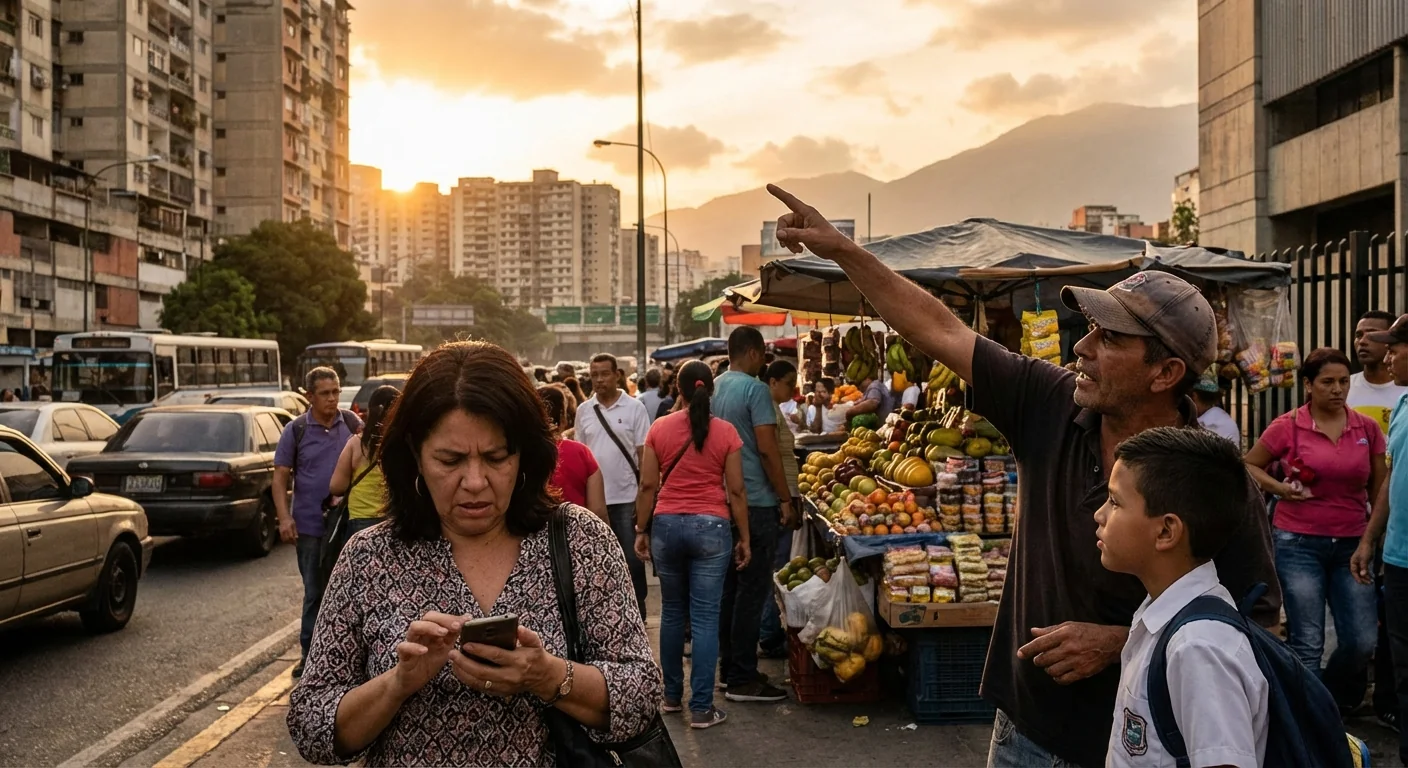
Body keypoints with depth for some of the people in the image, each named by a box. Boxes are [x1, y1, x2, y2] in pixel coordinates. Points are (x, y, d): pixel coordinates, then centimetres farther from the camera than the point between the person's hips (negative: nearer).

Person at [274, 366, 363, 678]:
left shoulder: (352, 423, 3)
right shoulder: (296, 430, -1)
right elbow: (280, 477, -1)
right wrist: (284, 518, -12)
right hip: (311, 526, -1)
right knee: (314, 591, 7)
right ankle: (309, 652, 17)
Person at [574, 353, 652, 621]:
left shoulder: (634, 408, -3)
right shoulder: (583, 410, 6)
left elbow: (644, 453, -3)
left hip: (627, 498, -3)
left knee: (632, 560, 3)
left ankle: (636, 616, 14)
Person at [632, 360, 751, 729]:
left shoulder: (660, 429, 1)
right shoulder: (725, 432, -3)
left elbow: (648, 485, 2)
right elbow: (736, 491, -2)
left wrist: (641, 530, 11)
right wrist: (744, 538, 5)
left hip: (666, 524, 2)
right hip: (711, 526, -2)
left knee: (672, 612, 16)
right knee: (705, 618, 0)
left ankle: (672, 695, 26)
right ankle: (701, 708, 2)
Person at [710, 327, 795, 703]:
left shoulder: (713, 388, 11)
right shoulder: (755, 389, -12)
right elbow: (768, 449, -16)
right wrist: (785, 500, -9)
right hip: (756, 502, -8)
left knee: (730, 587, 14)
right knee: (752, 590, -3)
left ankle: (730, 668, 22)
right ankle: (742, 679, 1)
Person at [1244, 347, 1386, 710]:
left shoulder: (1368, 428, 4)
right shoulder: (1287, 426, -5)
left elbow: (1379, 490, 9)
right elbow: (1249, 466, 6)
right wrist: (1279, 487, -11)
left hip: (1351, 545, 3)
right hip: (1299, 543, -3)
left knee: (1363, 642, 2)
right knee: (1307, 645, -1)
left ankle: (1330, 703, 29)